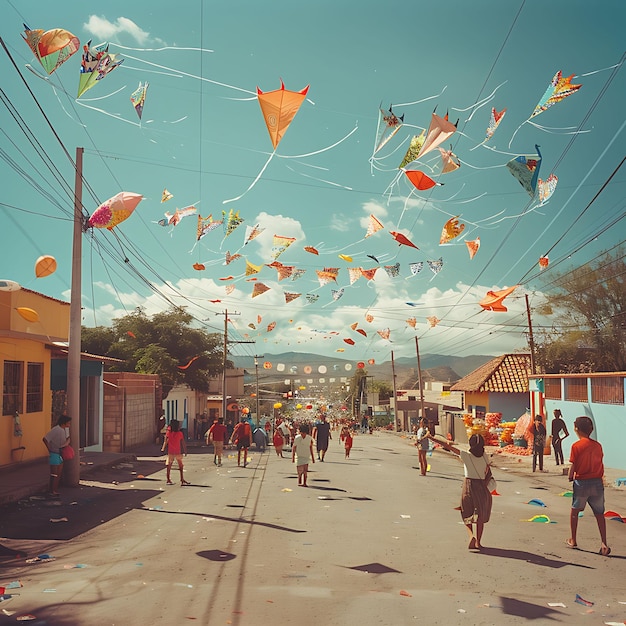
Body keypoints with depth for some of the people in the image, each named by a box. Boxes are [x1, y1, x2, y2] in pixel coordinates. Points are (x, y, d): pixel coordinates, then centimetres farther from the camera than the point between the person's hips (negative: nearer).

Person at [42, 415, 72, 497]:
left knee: (59, 472, 13)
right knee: (54, 473, 0)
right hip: (54, 453, -8)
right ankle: (52, 491, 11)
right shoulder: (55, 430, -22)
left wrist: (67, 442, -7)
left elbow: (68, 437, 17)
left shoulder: (66, 429, 2)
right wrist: (50, 450, -16)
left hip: (61, 453, 8)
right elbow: (45, 439, -23)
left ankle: (55, 489, 24)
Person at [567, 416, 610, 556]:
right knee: (599, 514, 12)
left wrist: (570, 476, 7)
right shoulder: (598, 445, 2)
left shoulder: (576, 446, -11)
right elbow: (601, 464, 6)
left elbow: (573, 466, -11)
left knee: (574, 511, 15)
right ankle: (604, 544, 4)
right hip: (597, 482, 3)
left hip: (581, 482, -3)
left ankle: (573, 541, 22)